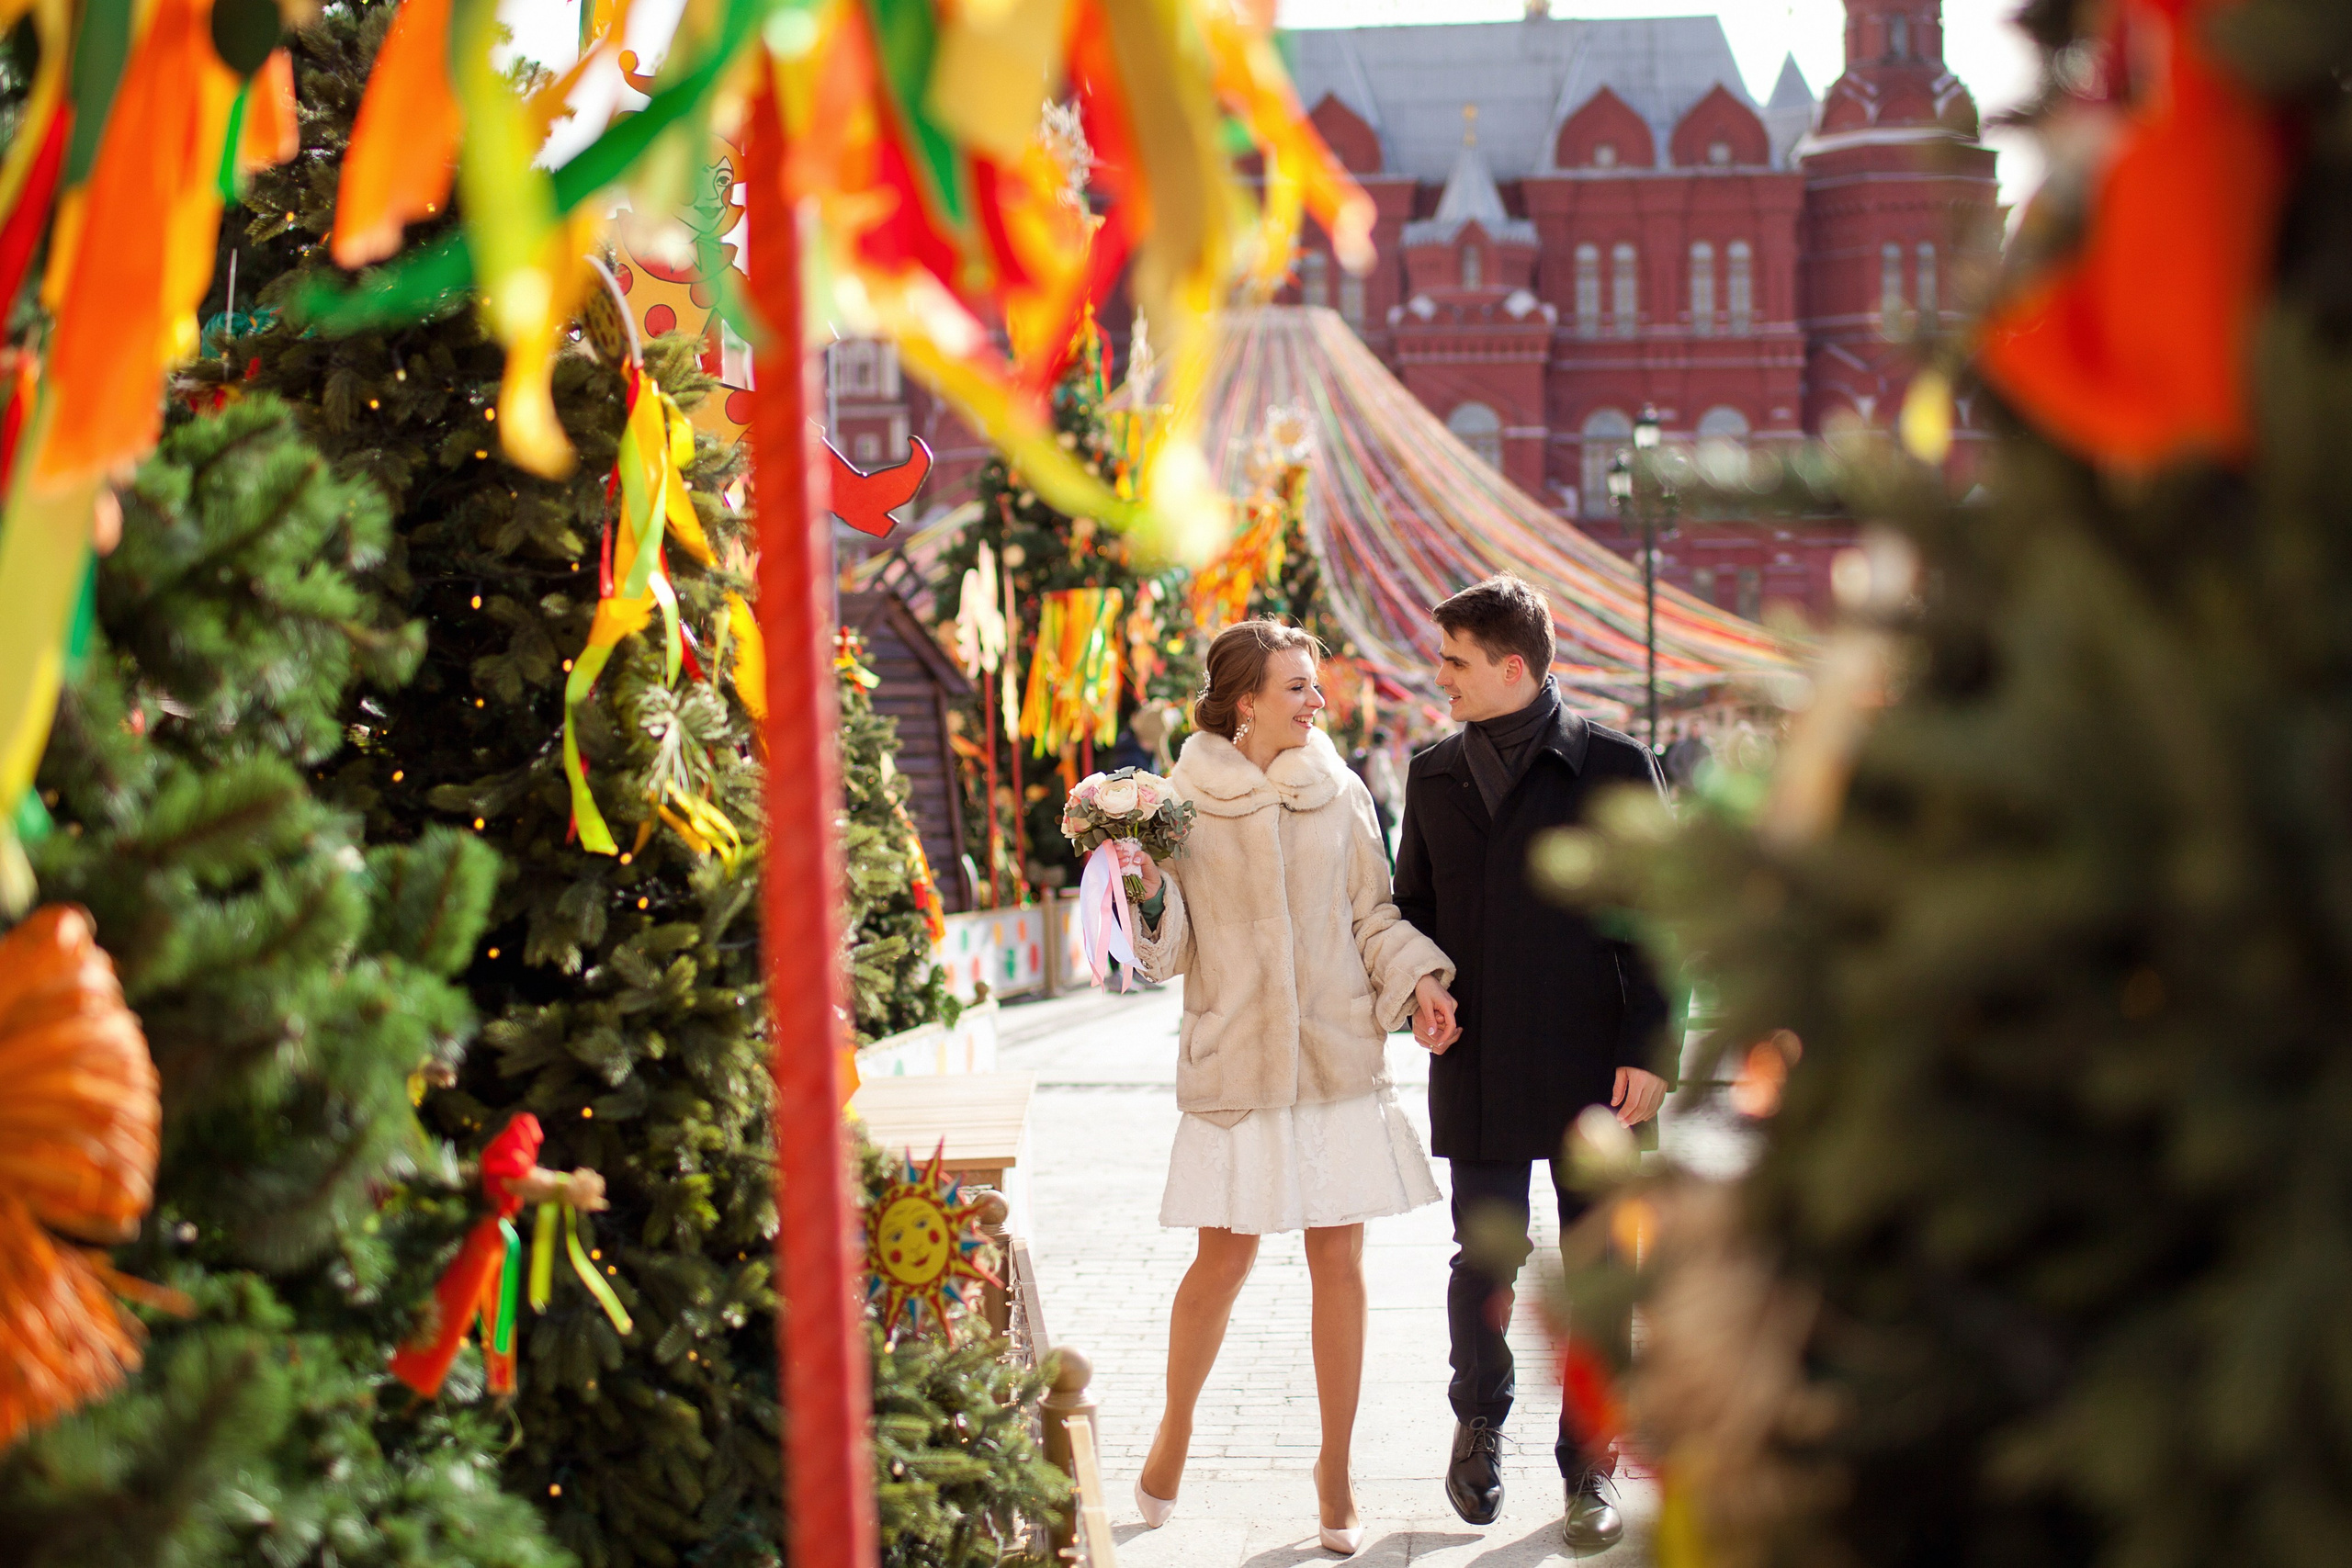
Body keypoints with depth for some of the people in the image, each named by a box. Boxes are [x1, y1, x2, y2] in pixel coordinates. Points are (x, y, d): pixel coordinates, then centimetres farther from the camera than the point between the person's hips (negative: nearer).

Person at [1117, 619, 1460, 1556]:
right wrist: (1147, 893, -18)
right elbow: (1168, 950, 1)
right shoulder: (1188, 802, -3)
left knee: (1338, 1260, 4)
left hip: (1340, 1057, 2)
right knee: (1223, 1260, 2)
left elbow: (1373, 914, 11)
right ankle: (1175, 1430, 29)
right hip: (1237, 1059, -2)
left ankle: (1335, 1469, 17)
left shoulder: (1338, 793, 4)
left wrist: (1417, 978, -5)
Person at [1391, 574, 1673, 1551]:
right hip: (1479, 1064, 3)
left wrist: (1647, 1050, -7)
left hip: (1592, 1067, -2)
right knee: (1483, 1260, 7)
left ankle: (1589, 1470, 17)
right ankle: (1479, 1419, 32)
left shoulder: (1613, 766, -2)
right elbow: (1412, 904, 20)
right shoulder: (1434, 776, 10)